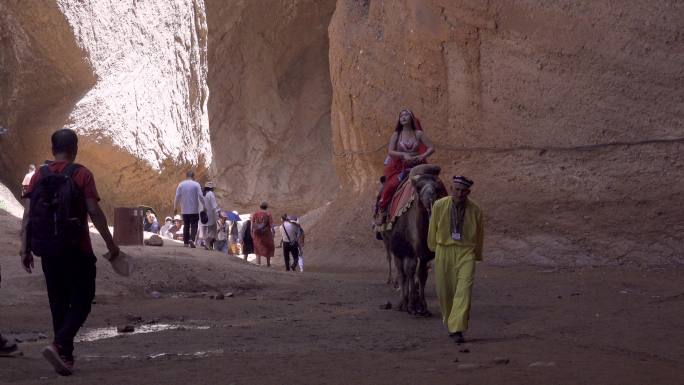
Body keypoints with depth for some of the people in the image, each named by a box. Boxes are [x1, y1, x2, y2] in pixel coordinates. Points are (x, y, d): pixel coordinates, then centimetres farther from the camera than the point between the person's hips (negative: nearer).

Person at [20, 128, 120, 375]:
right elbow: (94, 212, -11)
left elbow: (28, 216, 2)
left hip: (47, 250, 5)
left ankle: (66, 356, 17)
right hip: (76, 250, -4)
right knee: (81, 301, 4)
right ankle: (59, 345, -17)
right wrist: (110, 244, -5)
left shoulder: (39, 176, 5)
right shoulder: (82, 175, -7)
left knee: (59, 303, 14)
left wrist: (25, 249, 7)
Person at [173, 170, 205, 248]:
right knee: (194, 225, 2)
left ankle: (186, 242, 10)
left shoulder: (181, 184, 3)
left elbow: (177, 197, 2)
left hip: (184, 210, 3)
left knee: (186, 226, 11)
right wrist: (205, 206, -1)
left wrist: (175, 208, 8)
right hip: (194, 210, -3)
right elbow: (200, 196, -8)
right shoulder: (196, 185, -4)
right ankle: (191, 239, -19)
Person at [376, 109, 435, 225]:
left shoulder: (418, 134, 7)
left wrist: (422, 156, -13)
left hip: (417, 167, 1)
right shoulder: (396, 135, 8)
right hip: (400, 167, -1)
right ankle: (382, 211, -15)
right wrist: (404, 155, -16)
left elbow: (431, 148, 5)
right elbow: (390, 151, 0)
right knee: (391, 184, -26)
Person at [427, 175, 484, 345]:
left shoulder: (475, 210, -6)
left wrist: (477, 254, 20)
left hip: (466, 252, -1)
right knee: (445, 291, 9)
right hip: (444, 250, 2)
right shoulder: (439, 206, -6)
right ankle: (449, 321, 33)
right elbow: (432, 228, 11)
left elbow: (479, 234, 10)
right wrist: (433, 247, 22)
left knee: (464, 290, -15)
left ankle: (457, 329, -17)